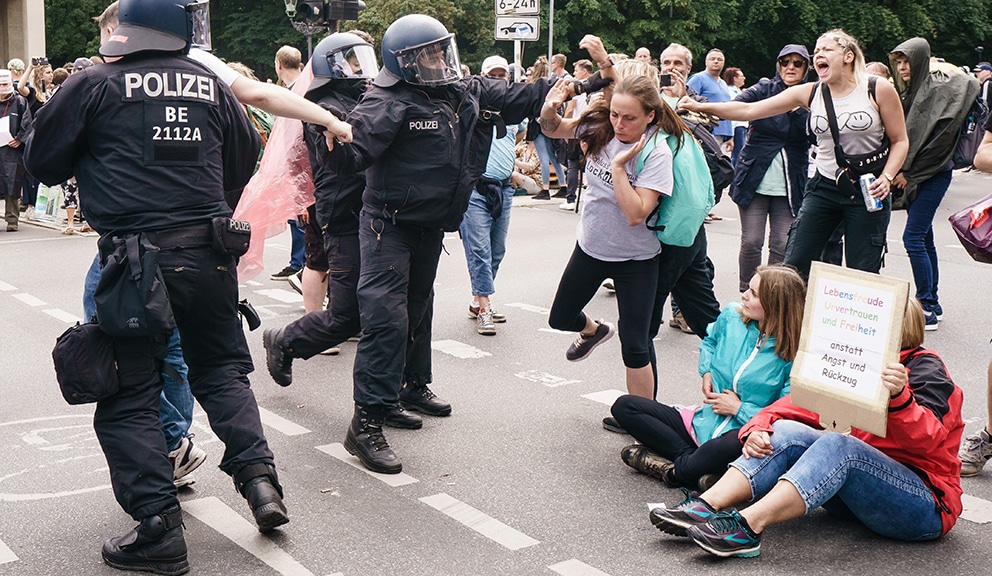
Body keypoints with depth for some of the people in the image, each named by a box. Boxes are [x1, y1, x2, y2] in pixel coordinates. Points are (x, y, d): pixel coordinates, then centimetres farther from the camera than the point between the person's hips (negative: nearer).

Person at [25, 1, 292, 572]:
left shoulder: (95, 85, -5)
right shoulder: (211, 85, 6)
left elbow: (44, 161, 4)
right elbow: (244, 161, 18)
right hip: (208, 255, 4)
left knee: (130, 395, 5)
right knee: (221, 369, 21)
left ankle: (159, 527, 2)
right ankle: (259, 477, 9)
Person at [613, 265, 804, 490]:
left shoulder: (793, 353, -14)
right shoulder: (732, 316, 3)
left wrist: (739, 409, -11)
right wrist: (707, 371, 9)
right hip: (703, 424, 6)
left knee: (735, 445, -45)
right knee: (624, 406, -6)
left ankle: (674, 470, -18)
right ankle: (689, 459, -20)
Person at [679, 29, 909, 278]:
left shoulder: (879, 91, -6)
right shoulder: (809, 93, 1)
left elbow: (900, 141, 2)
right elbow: (748, 110, -3)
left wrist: (886, 177, -15)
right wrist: (701, 106, -13)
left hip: (868, 193, -3)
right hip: (823, 188, 3)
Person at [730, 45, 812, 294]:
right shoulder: (765, 89, 2)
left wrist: (797, 109, -20)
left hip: (790, 185, 1)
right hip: (755, 180, -1)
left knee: (782, 245, 1)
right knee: (751, 242, -2)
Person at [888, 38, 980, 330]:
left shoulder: (941, 89, -11)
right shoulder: (907, 92, 13)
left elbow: (941, 136, -18)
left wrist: (909, 172, -16)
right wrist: (900, 172, 2)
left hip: (933, 175, -8)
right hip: (912, 177, 8)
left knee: (913, 238, -12)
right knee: (924, 239, 12)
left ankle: (927, 311, -7)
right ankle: (932, 303, 20)